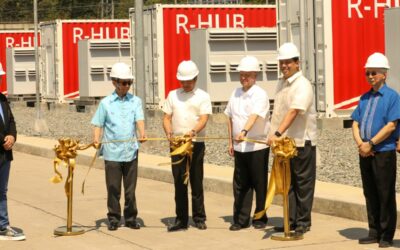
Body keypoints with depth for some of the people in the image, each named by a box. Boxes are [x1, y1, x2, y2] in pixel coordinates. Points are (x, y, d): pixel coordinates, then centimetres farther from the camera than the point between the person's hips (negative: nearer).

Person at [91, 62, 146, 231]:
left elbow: (139, 120, -7)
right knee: (113, 188, 4)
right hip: (112, 152, -1)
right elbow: (98, 124, 6)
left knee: (130, 188, 7)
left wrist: (142, 134, -26)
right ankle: (113, 219, 15)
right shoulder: (106, 103, 4)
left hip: (131, 151, 1)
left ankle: (131, 218, 17)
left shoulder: (135, 101, 6)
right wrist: (96, 139, -13)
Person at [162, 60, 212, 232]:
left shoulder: (202, 96, 2)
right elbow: (166, 118, 9)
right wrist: (169, 132, -12)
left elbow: (204, 119, -10)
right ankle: (181, 219, 8)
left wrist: (193, 131, -29)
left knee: (196, 182, 2)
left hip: (196, 143, -2)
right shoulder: (173, 95, 11)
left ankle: (199, 219, 11)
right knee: (179, 183, 3)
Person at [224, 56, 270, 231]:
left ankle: (260, 218, 14)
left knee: (259, 184, 3)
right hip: (239, 147, 6)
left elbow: (254, 116, -28)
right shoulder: (236, 94, 10)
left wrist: (244, 132, -43)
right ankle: (241, 219, 13)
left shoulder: (260, 95, -10)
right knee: (240, 184, 7)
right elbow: (230, 118, 17)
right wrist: (231, 142, 14)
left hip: (257, 147, -5)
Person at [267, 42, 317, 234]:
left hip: (302, 141, -8)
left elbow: (293, 112, -28)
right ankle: (292, 220, 18)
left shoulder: (302, 85, -15)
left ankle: (303, 222, 8)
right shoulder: (281, 84, 11)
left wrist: (277, 133, -36)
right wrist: (275, 135, 10)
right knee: (288, 183, 11)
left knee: (303, 183, 1)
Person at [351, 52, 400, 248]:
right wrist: (360, 144, -7)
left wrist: (370, 143, -16)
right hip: (365, 153, 7)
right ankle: (374, 232, 18)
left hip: (384, 152, -6)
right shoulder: (364, 98, 14)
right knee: (370, 194, 10)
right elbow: (355, 123, 11)